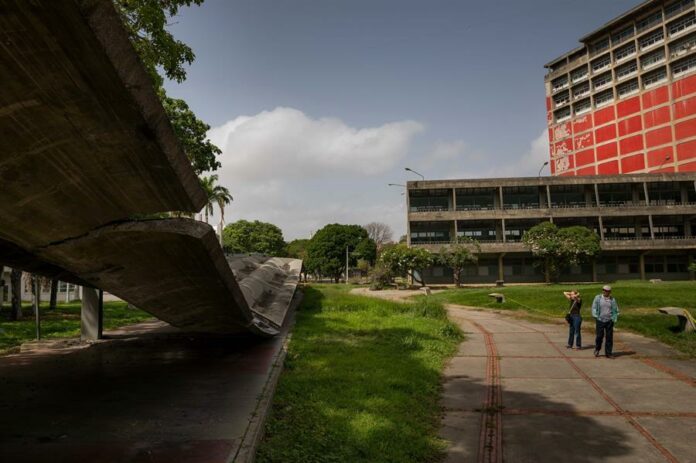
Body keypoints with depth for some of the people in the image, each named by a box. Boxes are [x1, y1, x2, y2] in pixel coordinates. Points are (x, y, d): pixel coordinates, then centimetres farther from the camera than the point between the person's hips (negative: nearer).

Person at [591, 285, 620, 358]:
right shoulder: (598, 298, 2)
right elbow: (594, 307, 3)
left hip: (609, 320, 2)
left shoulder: (612, 299, 7)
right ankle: (597, 349, 24)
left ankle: (608, 353, 10)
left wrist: (614, 318, 3)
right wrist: (596, 316, -6)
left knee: (609, 337, 1)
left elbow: (616, 310, 13)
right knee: (600, 336, 0)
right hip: (600, 320, -2)